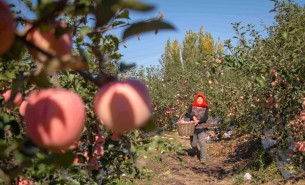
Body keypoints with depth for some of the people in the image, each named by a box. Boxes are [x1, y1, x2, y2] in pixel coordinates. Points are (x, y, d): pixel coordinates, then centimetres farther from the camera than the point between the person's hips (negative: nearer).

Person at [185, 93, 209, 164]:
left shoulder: (205, 108, 2)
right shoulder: (192, 106, 3)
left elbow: (206, 117, -9)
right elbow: (187, 114, -6)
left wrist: (198, 121, -23)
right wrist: (193, 117, -22)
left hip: (201, 127, -2)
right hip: (192, 127, 2)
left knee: (202, 143, -14)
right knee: (193, 143, 10)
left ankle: (203, 159, -7)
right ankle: (197, 154, 39)